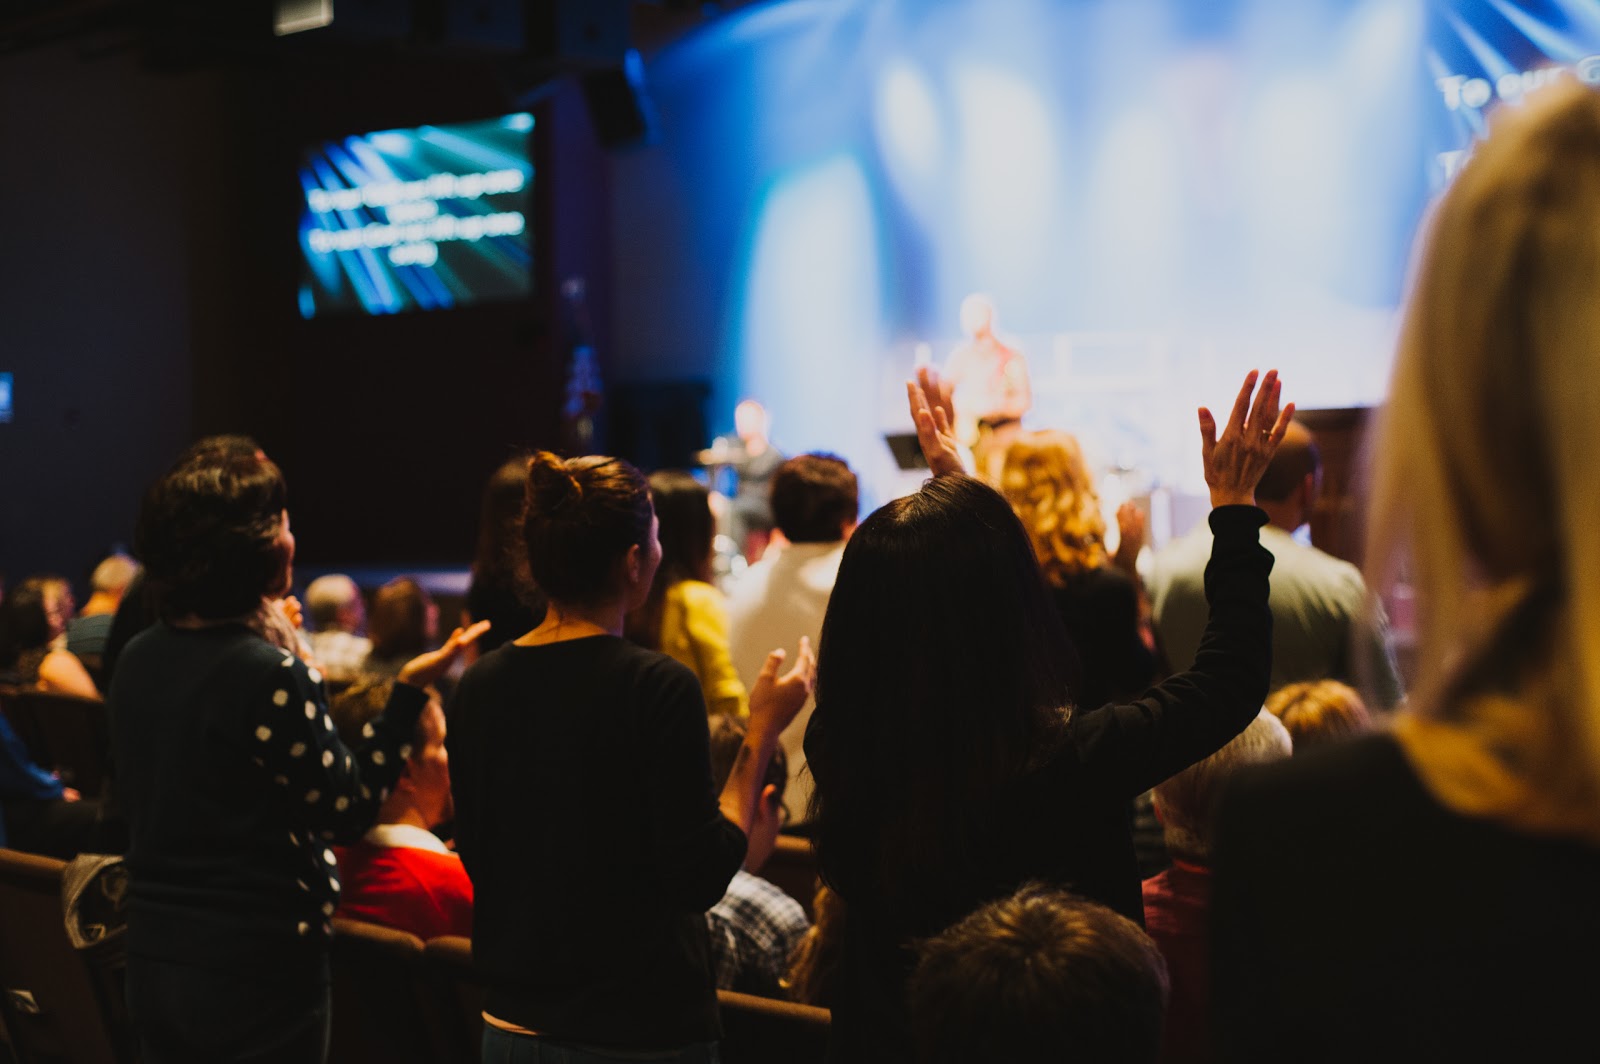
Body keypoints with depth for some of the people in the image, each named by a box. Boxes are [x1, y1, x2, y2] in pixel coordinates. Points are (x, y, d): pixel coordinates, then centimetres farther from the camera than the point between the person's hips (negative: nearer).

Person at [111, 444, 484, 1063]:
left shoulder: (138, 659, 2)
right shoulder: (271, 677, -21)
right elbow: (349, 812, -14)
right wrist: (410, 691, -13)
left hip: (154, 954, 7)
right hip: (254, 968, -7)